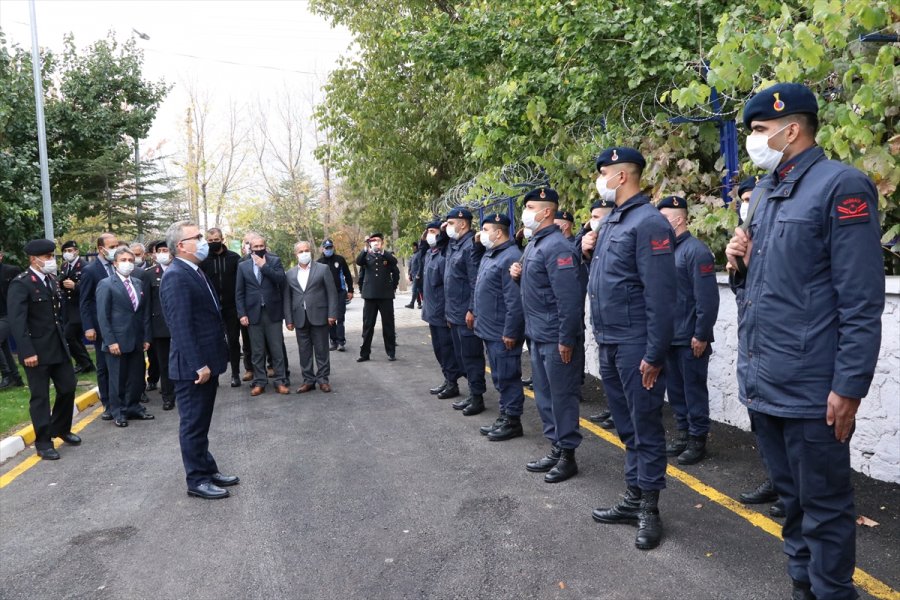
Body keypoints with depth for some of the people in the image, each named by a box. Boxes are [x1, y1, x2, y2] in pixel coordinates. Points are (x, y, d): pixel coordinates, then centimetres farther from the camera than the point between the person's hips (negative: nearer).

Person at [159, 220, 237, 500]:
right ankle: (197, 481, 16)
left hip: (207, 362, 9)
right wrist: (199, 365, -24)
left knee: (201, 422, 19)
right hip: (193, 367, -9)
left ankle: (208, 470, 31)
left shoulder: (195, 272, 12)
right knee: (193, 424, 4)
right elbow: (181, 327, -23)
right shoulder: (176, 277, -18)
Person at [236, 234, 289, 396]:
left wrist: (264, 266, -12)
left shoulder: (275, 261, 4)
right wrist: (242, 314, -3)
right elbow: (239, 293, 5)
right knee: (257, 351, 6)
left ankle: (280, 381, 8)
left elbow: (281, 280, -12)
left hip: (273, 312, -1)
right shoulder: (243, 266, 7)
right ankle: (259, 382, 14)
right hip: (254, 313, 1)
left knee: (277, 349, 2)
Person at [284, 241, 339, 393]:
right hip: (300, 319, 3)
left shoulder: (323, 269, 2)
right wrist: (288, 319, 2)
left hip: (319, 316, -3)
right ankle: (308, 380, 15)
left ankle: (323, 379, 13)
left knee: (321, 350, 3)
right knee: (304, 351, 7)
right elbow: (287, 298, 9)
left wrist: (332, 314, -8)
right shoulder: (290, 274, 11)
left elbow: (331, 293, -1)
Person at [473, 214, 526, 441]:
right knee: (499, 377, 16)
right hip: (490, 330, 10)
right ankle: (504, 416, 26)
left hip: (502, 333, -10)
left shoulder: (511, 257, -18)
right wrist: (476, 314, 20)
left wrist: (510, 331, -23)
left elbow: (515, 300, -22)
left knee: (507, 377, 0)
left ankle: (513, 421, 10)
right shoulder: (489, 255, 14)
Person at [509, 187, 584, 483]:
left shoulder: (557, 247, -17)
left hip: (556, 338, -10)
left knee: (562, 396, 1)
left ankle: (567, 455, 13)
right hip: (536, 336, 10)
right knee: (544, 395, 16)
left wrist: (567, 340, -22)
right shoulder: (534, 244, 13)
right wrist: (519, 275, 3)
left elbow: (570, 297, -23)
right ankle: (555, 448, 27)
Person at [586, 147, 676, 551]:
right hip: (608, 344, 9)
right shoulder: (610, 220, 14)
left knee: (645, 427, 3)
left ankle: (649, 509, 16)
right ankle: (633, 499, 29)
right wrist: (588, 250, 5)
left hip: (635, 346, -9)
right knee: (626, 426, 17)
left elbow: (660, 294, -19)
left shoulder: (648, 222, -14)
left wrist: (654, 354, -20)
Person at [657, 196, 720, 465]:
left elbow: (707, 298, -18)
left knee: (694, 389, 3)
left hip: (690, 339, -8)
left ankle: (698, 440, 14)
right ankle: (683, 433, 27)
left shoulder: (696, 250, -13)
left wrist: (701, 335, -18)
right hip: (669, 337, 8)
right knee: (675, 388, 15)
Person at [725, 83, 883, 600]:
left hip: (810, 387, -8)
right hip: (762, 382, 8)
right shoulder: (763, 192, 13)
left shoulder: (842, 186, -11)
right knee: (790, 496, 20)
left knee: (825, 506, 6)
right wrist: (742, 263, 1)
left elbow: (862, 300, -15)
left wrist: (849, 387, -16)